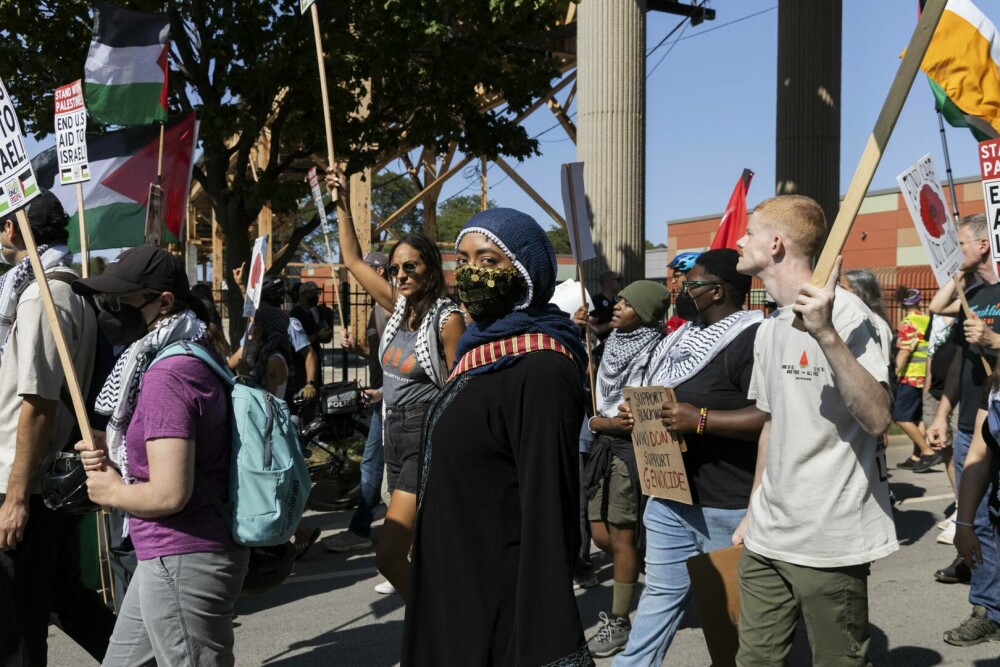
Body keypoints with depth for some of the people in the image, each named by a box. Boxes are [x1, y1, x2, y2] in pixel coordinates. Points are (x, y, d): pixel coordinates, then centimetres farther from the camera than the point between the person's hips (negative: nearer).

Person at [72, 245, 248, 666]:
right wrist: (113, 456, 6)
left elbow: (169, 494, -28)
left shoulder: (166, 376, -22)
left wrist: (112, 492, -9)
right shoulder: (190, 358, 11)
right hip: (172, 556, 11)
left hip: (184, 562, -11)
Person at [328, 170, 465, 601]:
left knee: (389, 555, -13)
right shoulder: (400, 306, 8)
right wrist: (342, 205, 14)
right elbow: (353, 260, 18)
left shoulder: (447, 318, -11)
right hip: (395, 434, 8)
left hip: (427, 439, -8)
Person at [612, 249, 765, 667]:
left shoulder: (750, 340, -16)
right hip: (671, 494, 9)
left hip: (727, 506, -8)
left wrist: (700, 419, -27)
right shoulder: (686, 336, 13)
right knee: (660, 592, 15)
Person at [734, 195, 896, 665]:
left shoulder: (843, 313, -13)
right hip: (766, 538, 7)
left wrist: (825, 333, -35)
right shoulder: (769, 329, 12)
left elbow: (877, 419, -25)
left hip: (830, 541, -7)